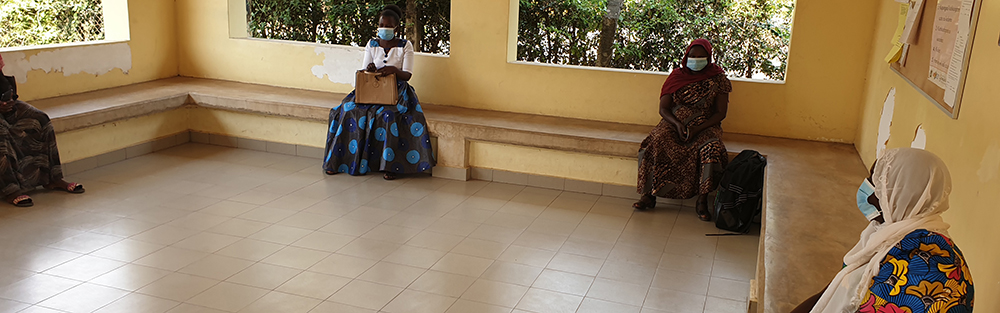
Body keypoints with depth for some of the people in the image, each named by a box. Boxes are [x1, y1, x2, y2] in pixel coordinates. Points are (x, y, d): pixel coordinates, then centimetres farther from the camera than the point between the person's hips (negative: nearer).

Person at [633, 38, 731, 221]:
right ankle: (649, 195, -27)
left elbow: (720, 113, -1)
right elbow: (663, 108, 3)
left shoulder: (718, 80, 3)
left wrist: (697, 129, -15)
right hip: (674, 123, 1)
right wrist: (677, 124, -17)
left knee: (711, 150, -34)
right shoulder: (677, 76, 7)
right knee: (656, 142, -30)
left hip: (705, 127, -1)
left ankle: (702, 202, -25)